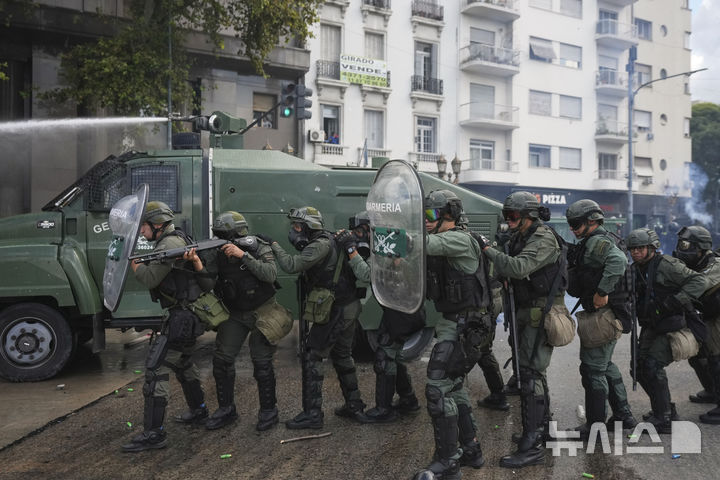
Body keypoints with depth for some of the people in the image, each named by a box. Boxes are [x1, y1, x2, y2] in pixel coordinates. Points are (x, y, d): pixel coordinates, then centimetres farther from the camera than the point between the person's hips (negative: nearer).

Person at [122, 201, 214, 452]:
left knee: (156, 368, -10)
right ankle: (198, 411, 42)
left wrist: (131, 260, -6)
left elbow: (150, 278, -21)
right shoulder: (177, 240, 17)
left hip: (182, 316, -11)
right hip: (186, 314, 11)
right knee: (182, 362, 26)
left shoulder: (170, 244, -15)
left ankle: (154, 433, -6)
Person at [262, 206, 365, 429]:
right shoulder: (327, 240, 12)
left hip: (335, 311, -10)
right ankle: (354, 404, 30)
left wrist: (274, 244, -15)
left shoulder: (320, 245, -18)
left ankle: (312, 413, 1)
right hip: (347, 308, 10)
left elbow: (291, 265, -26)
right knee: (342, 355, 20)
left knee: (312, 357, -4)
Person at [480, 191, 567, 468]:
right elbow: (507, 271, 13)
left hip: (541, 314, -10)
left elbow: (518, 267, -32)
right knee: (534, 371, 19)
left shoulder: (543, 240, -17)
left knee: (530, 373, -11)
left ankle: (532, 447, -6)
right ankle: (543, 427, 36)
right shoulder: (520, 239, 12)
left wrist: (487, 250, -26)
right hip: (527, 313, 10)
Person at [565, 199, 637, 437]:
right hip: (606, 315, 11)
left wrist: (602, 292, -33)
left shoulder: (597, 242, -16)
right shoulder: (590, 243, 15)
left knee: (593, 370, -1)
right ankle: (624, 415, 34)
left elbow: (618, 260, -38)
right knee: (605, 365, 23)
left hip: (602, 317, -11)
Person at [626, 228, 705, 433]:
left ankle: (662, 420, -6)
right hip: (650, 327, 8)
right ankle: (666, 410, 24)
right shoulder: (634, 270, 9)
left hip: (671, 325, -8)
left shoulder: (667, 265, -13)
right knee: (639, 367, 6)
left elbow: (698, 282, -16)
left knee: (652, 366, -16)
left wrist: (677, 302, -27)